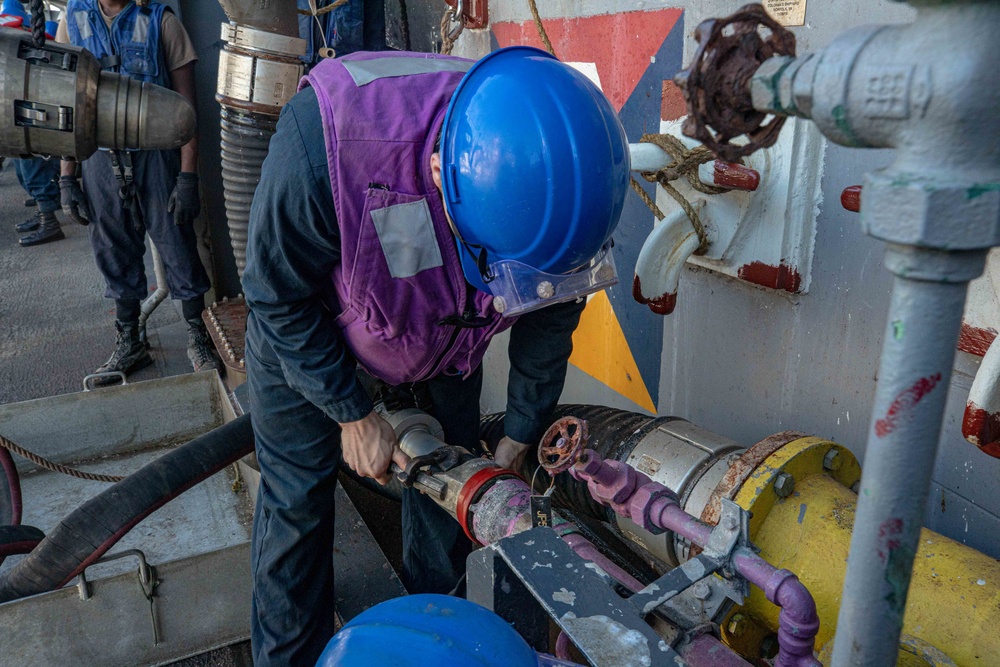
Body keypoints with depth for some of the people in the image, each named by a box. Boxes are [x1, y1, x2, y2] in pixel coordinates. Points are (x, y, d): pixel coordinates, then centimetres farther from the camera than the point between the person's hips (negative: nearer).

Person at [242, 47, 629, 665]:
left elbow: (550, 317, -10)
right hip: (304, 324, -2)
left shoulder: (559, 180, -30)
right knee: (297, 493, 1)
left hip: (446, 336, 3)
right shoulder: (321, 146, -44)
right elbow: (279, 297, -24)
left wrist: (517, 441, -1)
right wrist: (353, 414, -17)